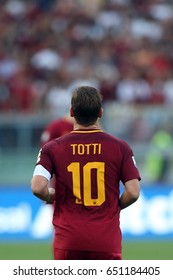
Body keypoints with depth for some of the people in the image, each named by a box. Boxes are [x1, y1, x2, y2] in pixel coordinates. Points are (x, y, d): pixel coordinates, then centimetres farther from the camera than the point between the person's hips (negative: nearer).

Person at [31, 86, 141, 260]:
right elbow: (133, 192, -3)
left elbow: (37, 188, -11)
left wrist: (50, 197, 11)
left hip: (67, 239, 1)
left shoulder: (53, 148, 0)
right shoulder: (120, 147, 1)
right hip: (107, 242, 0)